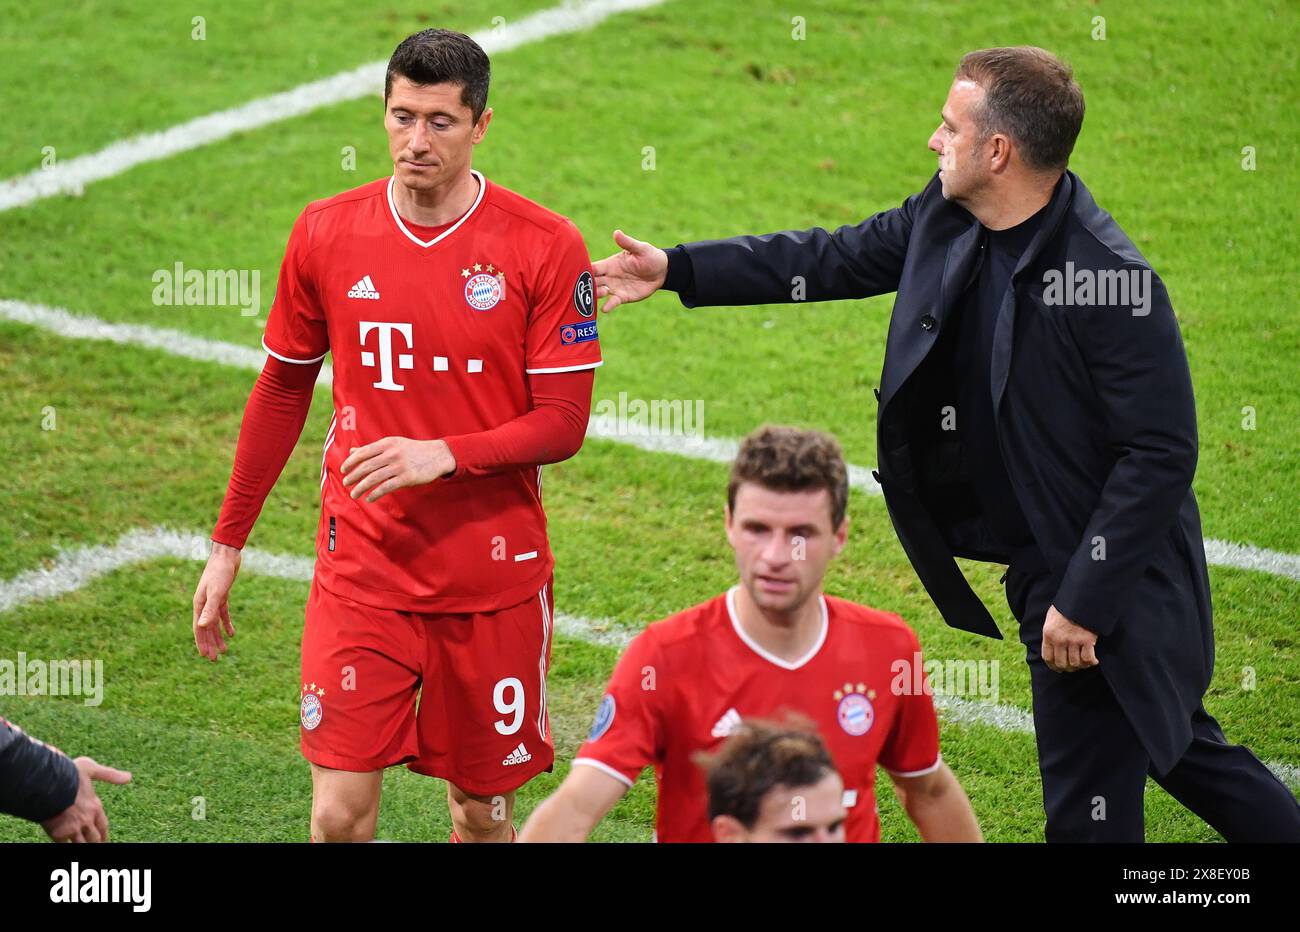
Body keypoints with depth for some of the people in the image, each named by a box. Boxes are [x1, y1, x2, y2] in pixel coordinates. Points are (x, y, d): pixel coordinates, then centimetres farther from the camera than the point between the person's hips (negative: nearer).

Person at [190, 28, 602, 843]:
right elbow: (283, 391, 12)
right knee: (339, 813, -7)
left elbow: (565, 424, -7)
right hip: (362, 572, 1)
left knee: (483, 809, 9)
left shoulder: (544, 248, -7)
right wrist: (227, 547, 13)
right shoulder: (326, 234, 1)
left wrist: (443, 455, -23)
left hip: (494, 579, -1)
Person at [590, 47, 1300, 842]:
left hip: (1109, 574, -8)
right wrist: (679, 269, 11)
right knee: (1177, 745, 22)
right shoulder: (945, 220, -3)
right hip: (1043, 564, 8)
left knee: (1089, 810, 1)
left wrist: (1083, 601, -22)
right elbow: (837, 261, 13)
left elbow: (1160, 454, -24)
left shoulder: (1112, 280, -27)